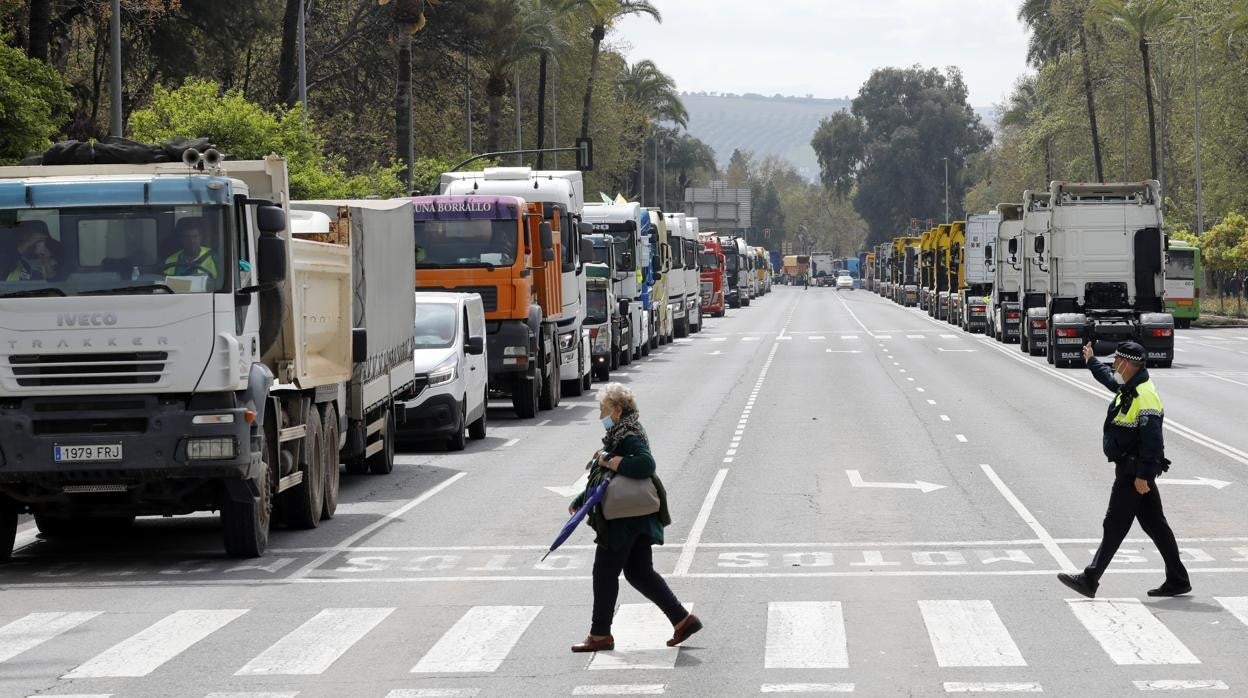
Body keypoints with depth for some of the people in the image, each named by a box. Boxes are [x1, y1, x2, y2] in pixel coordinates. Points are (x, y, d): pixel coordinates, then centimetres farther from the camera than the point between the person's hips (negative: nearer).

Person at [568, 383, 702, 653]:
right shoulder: (619, 435, 16)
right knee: (640, 572, 12)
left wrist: (609, 461, -25)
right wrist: (580, 501, 23)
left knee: (605, 572, 0)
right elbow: (602, 479, 24)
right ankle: (682, 619, 12)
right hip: (635, 521, 10)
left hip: (623, 522, -10)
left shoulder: (629, 438, -16)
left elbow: (646, 465, -33)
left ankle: (600, 635, 9)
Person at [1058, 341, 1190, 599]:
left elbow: (1152, 440, -25)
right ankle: (1177, 580, 17)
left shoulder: (1145, 397, -21)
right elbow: (1109, 378, 36)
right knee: (1154, 524, 12)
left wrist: (1142, 475, -26)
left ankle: (1090, 580, -4)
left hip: (1133, 471, -10)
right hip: (1134, 470, 10)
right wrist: (1091, 361, 51)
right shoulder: (1127, 388, 10)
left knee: (1115, 525, -6)